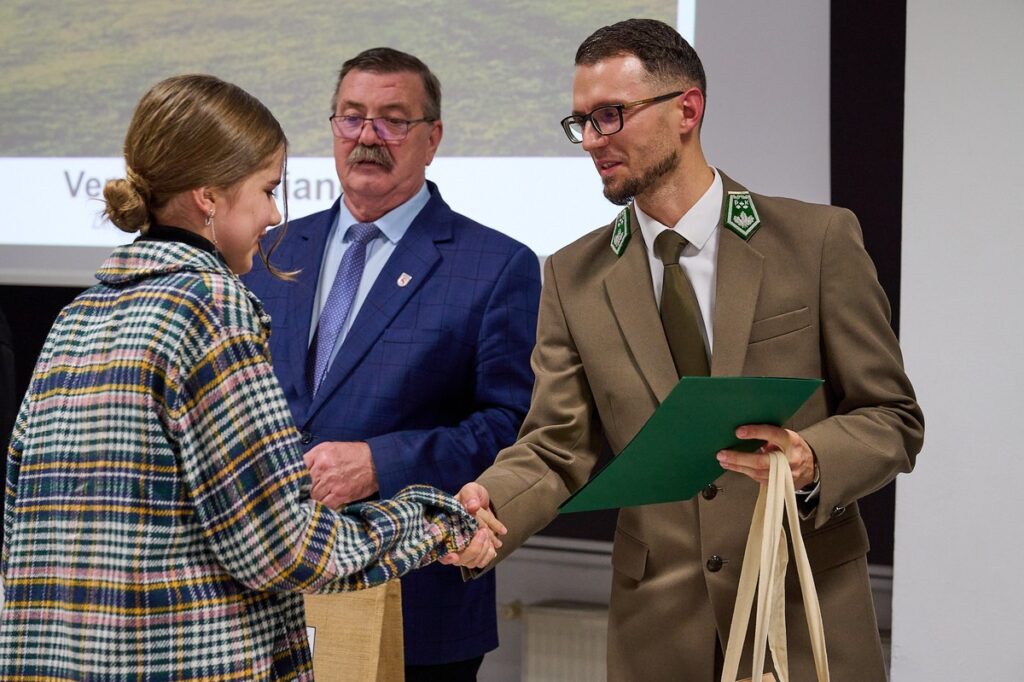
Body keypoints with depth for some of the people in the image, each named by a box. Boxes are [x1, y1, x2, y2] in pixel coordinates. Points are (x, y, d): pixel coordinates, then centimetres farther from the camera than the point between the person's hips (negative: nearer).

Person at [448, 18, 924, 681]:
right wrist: (487, 506, -21)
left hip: (810, 623, -2)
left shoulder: (818, 240, -5)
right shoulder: (573, 278, 4)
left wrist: (811, 461, -23)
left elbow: (894, 420, -3)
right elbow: (557, 448, 0)